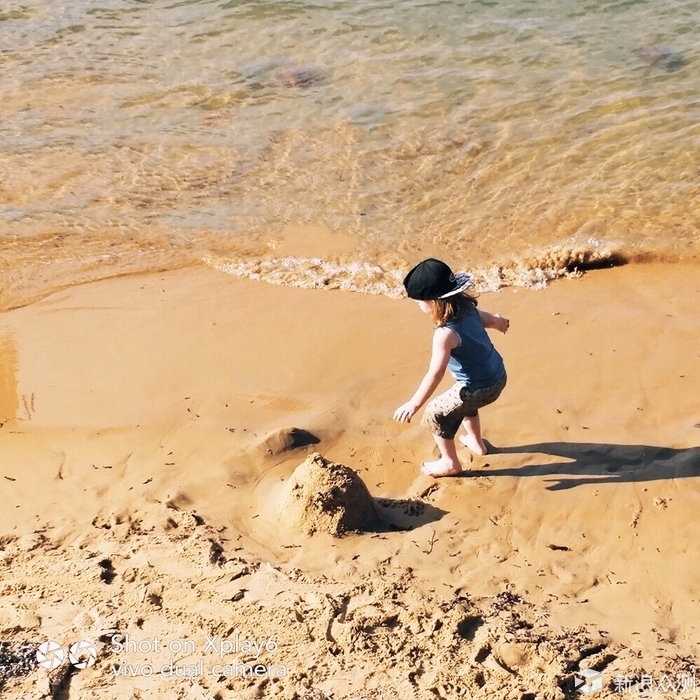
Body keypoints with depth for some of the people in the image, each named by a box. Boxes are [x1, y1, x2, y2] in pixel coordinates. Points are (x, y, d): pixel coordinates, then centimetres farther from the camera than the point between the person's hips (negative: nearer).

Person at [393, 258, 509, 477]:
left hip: (480, 387, -9)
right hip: (497, 376, 9)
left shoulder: (445, 333, -29)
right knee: (463, 401, 37)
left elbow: (435, 374, -30)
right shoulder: (468, 308, -3)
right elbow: (490, 319, 19)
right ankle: (476, 442, 55)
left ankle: (450, 463, 23)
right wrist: (499, 322, 44)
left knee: (436, 414, 7)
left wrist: (413, 404, -25)